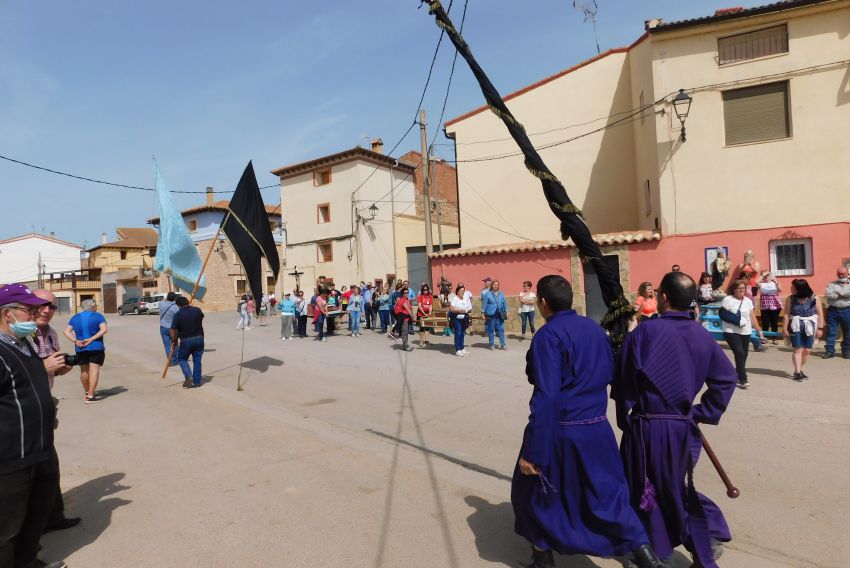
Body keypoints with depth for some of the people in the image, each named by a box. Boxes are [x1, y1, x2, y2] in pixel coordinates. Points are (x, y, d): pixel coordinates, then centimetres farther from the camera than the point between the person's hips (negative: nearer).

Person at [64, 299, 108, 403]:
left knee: (84, 370, 18)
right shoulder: (98, 316, -3)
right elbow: (104, 329, -18)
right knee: (94, 370, -6)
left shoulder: (75, 317, 9)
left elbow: (67, 332, 0)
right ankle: (90, 396, -13)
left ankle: (87, 392, 36)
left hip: (80, 349, 5)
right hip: (96, 347, -5)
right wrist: (91, 339, -17)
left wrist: (76, 341, -8)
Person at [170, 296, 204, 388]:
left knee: (182, 358, 17)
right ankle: (197, 382, 13)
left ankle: (188, 376, -3)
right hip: (199, 338, 3)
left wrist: (174, 340, 7)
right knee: (197, 360, 11)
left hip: (186, 340, -3)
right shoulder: (197, 310, -2)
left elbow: (173, 330, -9)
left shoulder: (178, 315, -12)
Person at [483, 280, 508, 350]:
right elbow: (484, 304, 0)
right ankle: (492, 345, 13)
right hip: (491, 315, -3)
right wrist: (483, 313, -3)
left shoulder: (501, 294, 12)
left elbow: (505, 303, 14)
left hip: (500, 315, 3)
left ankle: (503, 344, 8)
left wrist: (505, 312, 11)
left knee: (501, 329, 1)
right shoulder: (487, 294, -1)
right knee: (491, 330, 3)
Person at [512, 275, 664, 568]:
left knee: (532, 489, 17)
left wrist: (532, 451, -19)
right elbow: (610, 374, 13)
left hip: (559, 432, -6)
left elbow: (546, 397, -23)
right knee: (607, 491, 21)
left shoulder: (548, 335, -18)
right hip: (597, 428, 6)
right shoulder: (596, 329, 3)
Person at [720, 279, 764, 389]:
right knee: (740, 353, -14)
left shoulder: (748, 301, 10)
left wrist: (759, 331, 8)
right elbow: (722, 314, -8)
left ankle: (738, 377, 23)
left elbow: (752, 318, 11)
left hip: (745, 332, 5)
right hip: (731, 332, -5)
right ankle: (743, 379, -9)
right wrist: (735, 320, -17)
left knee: (743, 355, 7)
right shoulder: (727, 300, -5)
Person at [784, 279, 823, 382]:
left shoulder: (814, 298, -3)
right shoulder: (790, 299, -2)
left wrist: (820, 328, -2)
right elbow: (787, 314, -2)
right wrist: (785, 328, -6)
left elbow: (820, 314, 1)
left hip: (810, 327, 1)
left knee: (807, 350, 5)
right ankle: (797, 372, -5)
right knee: (798, 349, -7)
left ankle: (798, 370, 20)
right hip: (795, 327, -1)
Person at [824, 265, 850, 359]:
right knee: (831, 332, 0)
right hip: (833, 310, 0)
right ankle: (830, 351, 2)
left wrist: (838, 293, -8)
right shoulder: (831, 284, 10)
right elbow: (829, 295, -6)